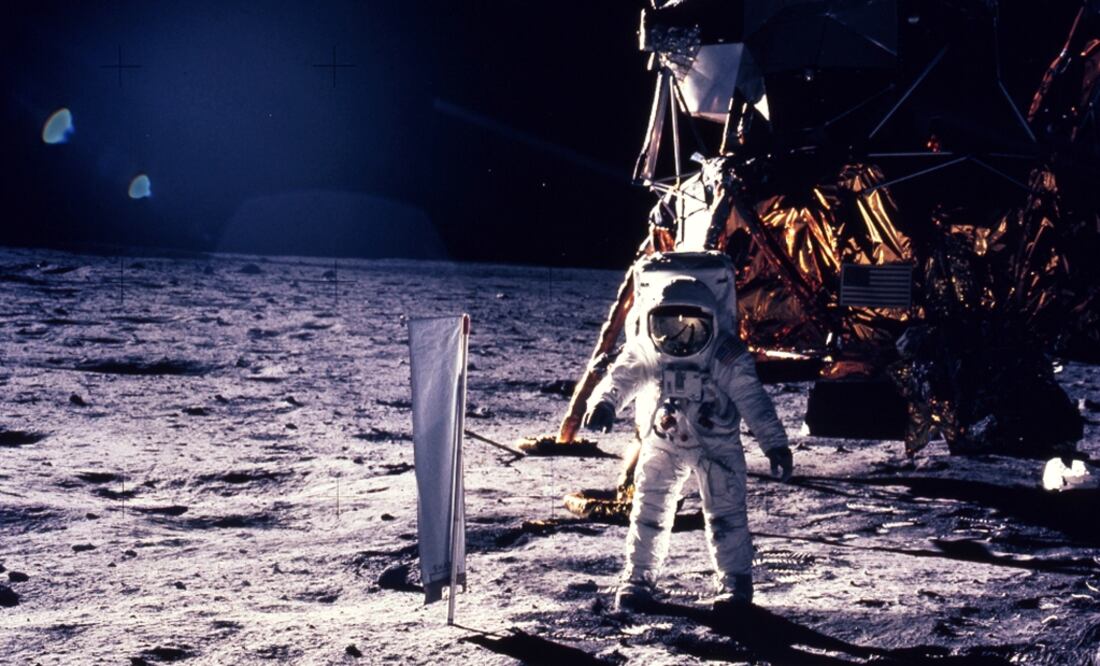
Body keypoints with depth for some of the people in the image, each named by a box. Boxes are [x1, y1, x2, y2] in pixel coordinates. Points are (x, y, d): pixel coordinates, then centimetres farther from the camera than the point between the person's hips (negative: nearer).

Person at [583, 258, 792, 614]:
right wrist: (603, 403, -48)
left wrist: (775, 444, -21)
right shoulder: (643, 355, -14)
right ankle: (638, 577, 14)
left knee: (724, 512, -8)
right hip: (662, 443, 2)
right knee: (649, 510, 1)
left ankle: (735, 579, 4)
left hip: (717, 444, -2)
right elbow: (620, 378, -25)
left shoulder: (726, 359, -19)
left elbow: (753, 400, -17)